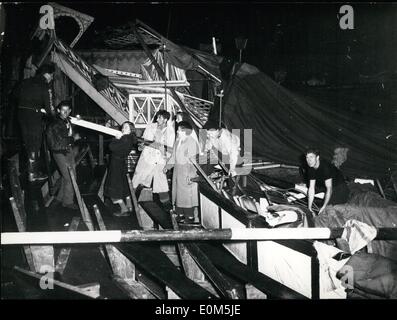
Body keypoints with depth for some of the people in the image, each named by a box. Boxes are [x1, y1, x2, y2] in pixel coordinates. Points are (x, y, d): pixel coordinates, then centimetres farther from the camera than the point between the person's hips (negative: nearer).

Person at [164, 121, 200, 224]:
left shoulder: (192, 142, -17)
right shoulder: (178, 141, 9)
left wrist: (190, 175, -21)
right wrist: (168, 166, 16)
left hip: (187, 171, -9)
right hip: (177, 170, 9)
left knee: (187, 194, -3)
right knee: (177, 191, 12)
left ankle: (190, 216, 6)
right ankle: (181, 214, 22)